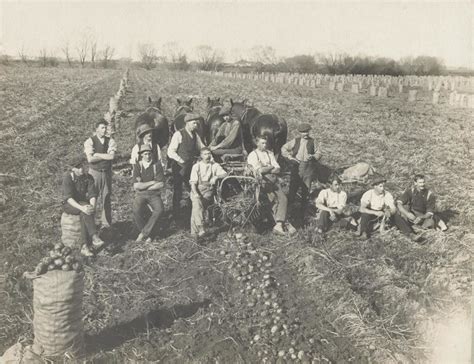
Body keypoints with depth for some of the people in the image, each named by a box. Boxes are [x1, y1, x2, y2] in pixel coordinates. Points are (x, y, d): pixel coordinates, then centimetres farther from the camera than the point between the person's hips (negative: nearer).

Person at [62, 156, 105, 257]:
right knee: (84, 211, -34)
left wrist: (92, 206, -29)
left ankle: (85, 247, -33)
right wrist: (82, 207, -36)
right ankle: (94, 237, -40)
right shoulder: (67, 177, -14)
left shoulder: (88, 177, -1)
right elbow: (69, 197, -23)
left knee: (84, 215, -31)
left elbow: (92, 194, -7)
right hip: (69, 204, -3)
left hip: (83, 203, 3)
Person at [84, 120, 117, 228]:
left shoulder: (110, 141, 3)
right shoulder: (90, 141, -4)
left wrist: (97, 154, -10)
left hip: (107, 172, 2)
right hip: (94, 172, -2)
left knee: (106, 197, 7)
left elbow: (112, 156, -12)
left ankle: (106, 223, 16)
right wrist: (106, 156, -10)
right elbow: (90, 159, -15)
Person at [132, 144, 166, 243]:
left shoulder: (157, 165, 2)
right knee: (137, 210, -30)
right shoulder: (137, 166, 1)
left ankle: (144, 233, -20)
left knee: (159, 209, -30)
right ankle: (147, 235, -11)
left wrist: (144, 187, -7)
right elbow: (136, 186, -8)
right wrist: (152, 182, -8)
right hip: (140, 195, 0)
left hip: (154, 194, 0)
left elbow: (161, 184, -7)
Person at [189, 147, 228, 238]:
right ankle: (201, 229, -34)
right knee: (197, 203, -29)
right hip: (198, 190, 0)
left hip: (208, 190, 0)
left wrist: (216, 177, -19)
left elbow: (225, 174, -1)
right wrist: (195, 193, -15)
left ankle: (195, 232, -12)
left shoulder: (215, 165, 12)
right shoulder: (196, 166, 10)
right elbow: (193, 182, 2)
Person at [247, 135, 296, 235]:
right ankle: (285, 224, -13)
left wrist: (265, 170, -6)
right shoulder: (252, 155, 5)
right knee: (275, 200, -21)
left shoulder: (270, 153, 21)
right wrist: (271, 167, 3)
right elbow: (259, 171, -9)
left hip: (273, 179, 5)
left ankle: (278, 225, -21)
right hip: (262, 181, -5)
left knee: (283, 199, -17)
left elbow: (278, 169, 10)